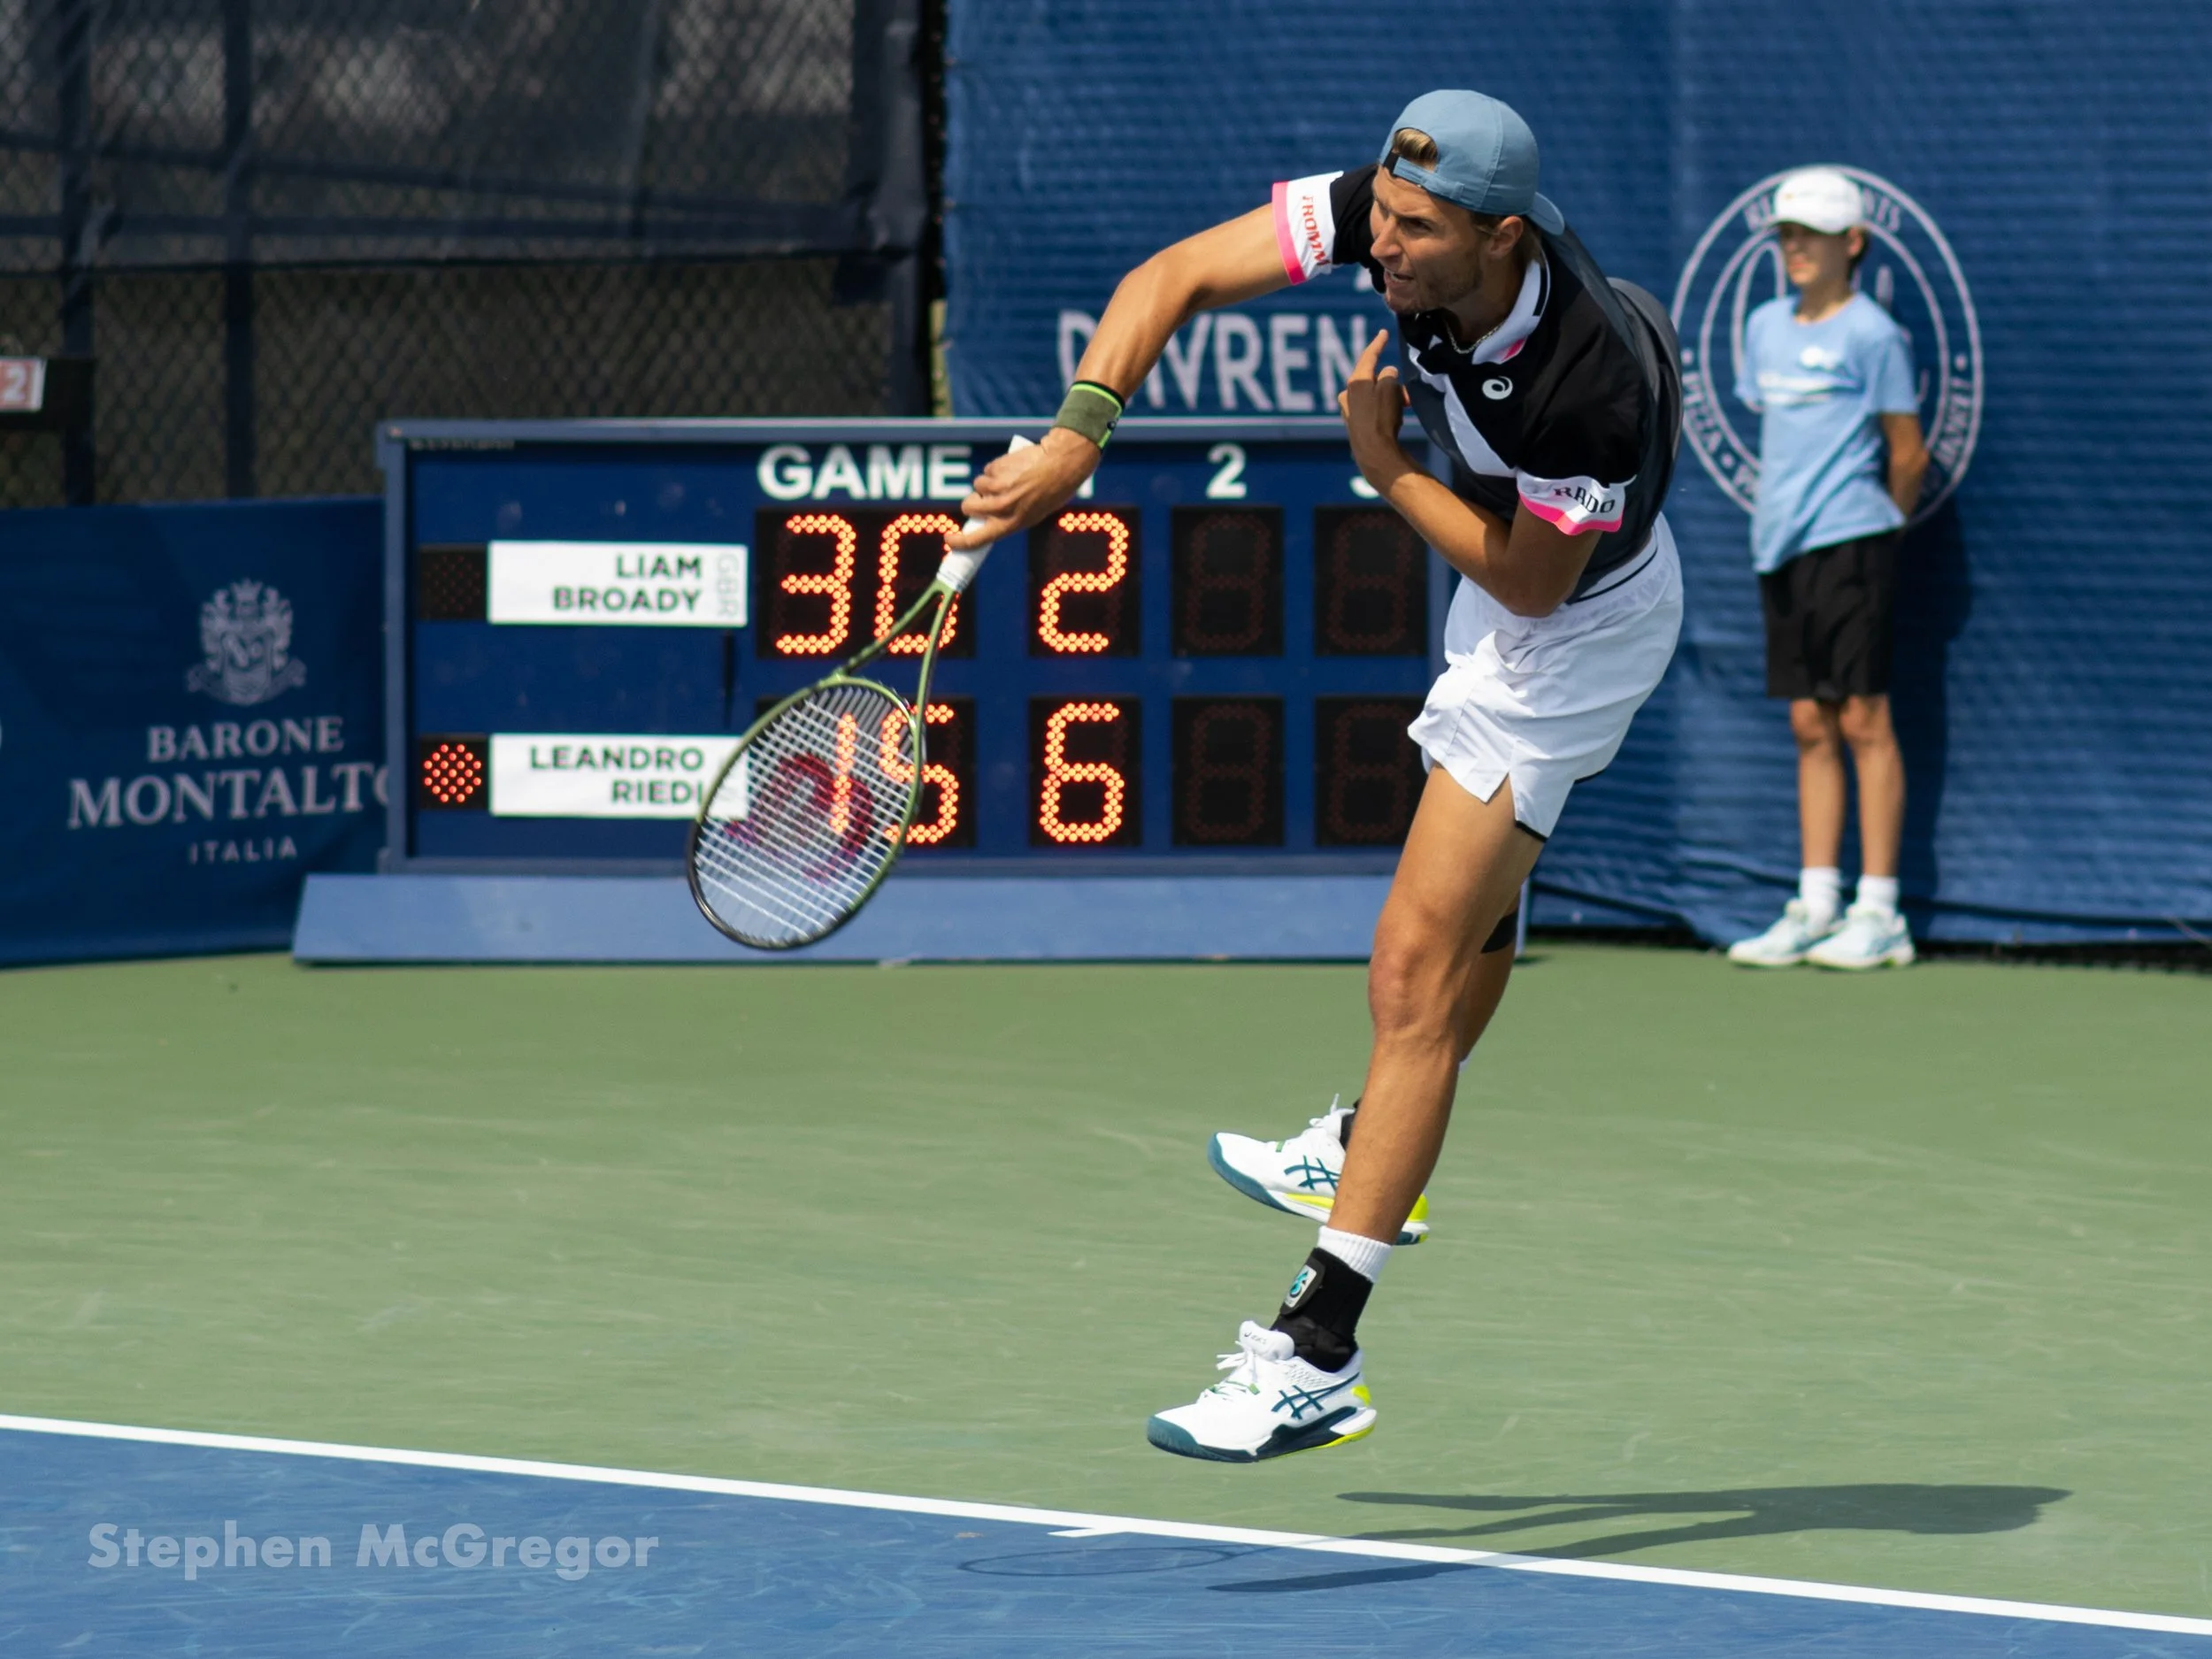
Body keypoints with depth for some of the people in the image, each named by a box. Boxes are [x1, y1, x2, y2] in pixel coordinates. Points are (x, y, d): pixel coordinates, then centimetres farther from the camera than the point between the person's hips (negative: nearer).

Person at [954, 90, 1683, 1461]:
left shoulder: (1588, 386, -41)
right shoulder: (1388, 211, -26)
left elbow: (1528, 580, -24)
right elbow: (1173, 278, -22)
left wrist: (1388, 471, -24)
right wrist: (1079, 437, -33)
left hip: (1577, 627, -8)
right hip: (1504, 574, 8)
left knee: (1414, 974, -14)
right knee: (1479, 896, 31)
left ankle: (1317, 1351, -16)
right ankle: (1382, 1150, 53)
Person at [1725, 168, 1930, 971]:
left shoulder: (1870, 334, -7)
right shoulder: (1765, 327, 13)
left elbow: (1908, 453, -3)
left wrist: (1882, 524, 7)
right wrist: (1784, 512, 15)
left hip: (1850, 543, -7)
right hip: (1782, 546, 7)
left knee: (1863, 721, -4)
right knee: (1811, 725, 8)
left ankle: (1879, 913, -3)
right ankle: (1815, 909, 9)